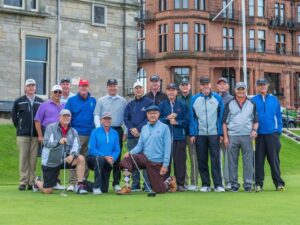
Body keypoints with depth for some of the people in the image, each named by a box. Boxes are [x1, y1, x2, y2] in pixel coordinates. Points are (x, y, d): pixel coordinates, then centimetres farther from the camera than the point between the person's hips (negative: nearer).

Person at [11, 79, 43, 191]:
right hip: (22, 135, -1)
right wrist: (19, 127, 6)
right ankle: (23, 182, 1)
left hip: (36, 135, 1)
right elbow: (14, 115, 11)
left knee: (33, 159, 2)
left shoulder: (41, 102, 8)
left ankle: (32, 182, 7)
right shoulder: (19, 101, 6)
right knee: (23, 158, -2)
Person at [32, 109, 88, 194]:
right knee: (47, 191, -3)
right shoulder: (51, 127, -6)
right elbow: (46, 142, -17)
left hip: (65, 160, 3)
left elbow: (76, 146, -6)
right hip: (50, 162, -3)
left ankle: (80, 185, -16)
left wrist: (72, 154, -28)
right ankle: (37, 182, 34)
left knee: (81, 158, -24)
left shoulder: (73, 132, 4)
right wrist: (58, 142, -35)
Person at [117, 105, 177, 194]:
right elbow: (140, 146, 9)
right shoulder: (144, 128, 9)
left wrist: (165, 164, -15)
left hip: (157, 163, -4)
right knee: (127, 159, -22)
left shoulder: (164, 127, -5)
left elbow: (167, 147, -9)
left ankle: (170, 180, 35)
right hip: (144, 158, 4)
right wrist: (130, 152, -11)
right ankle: (127, 187, -13)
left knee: (159, 190, 1)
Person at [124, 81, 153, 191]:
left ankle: (147, 185, -7)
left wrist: (139, 129, -14)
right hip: (132, 137, 5)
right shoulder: (130, 104, 18)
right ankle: (135, 185, 12)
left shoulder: (149, 102, 4)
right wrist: (132, 129, -8)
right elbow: (125, 119, 10)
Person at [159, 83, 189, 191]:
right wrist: (167, 118, -10)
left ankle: (180, 184, 6)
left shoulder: (182, 105, 8)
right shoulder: (162, 105, 9)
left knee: (180, 160, 0)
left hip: (179, 137, 0)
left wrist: (177, 122, -9)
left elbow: (186, 120, 4)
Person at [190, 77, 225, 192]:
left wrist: (221, 133, -2)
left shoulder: (217, 98, 3)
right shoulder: (194, 99, 5)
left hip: (214, 133, -2)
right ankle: (205, 184, 13)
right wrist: (192, 134, 0)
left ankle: (218, 184, -2)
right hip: (200, 134, 2)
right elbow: (192, 117, 5)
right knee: (202, 160, 5)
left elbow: (221, 116, 3)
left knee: (215, 159, -5)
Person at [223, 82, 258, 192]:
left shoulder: (252, 104, 10)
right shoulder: (229, 104, 8)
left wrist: (254, 130, -6)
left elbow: (255, 120, 14)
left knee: (248, 161, -1)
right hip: (232, 136, 0)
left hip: (247, 136, 0)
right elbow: (225, 122, 7)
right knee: (232, 161, 2)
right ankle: (234, 184, 10)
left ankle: (248, 184, 5)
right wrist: (225, 137, 0)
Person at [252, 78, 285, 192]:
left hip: (272, 133, 0)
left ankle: (279, 183, 6)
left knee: (274, 159, 1)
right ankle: (258, 183, 10)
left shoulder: (274, 100, 7)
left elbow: (278, 116, 8)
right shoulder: (253, 101, 4)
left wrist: (279, 130, 0)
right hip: (258, 134, 0)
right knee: (258, 160, 3)